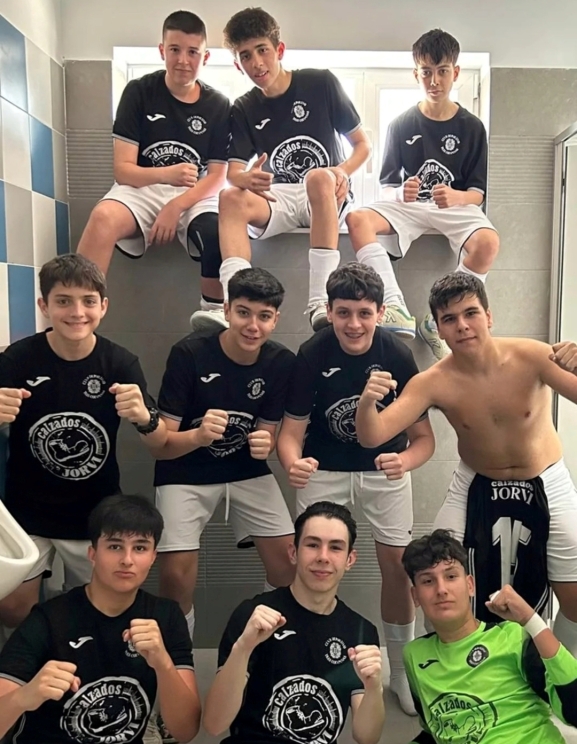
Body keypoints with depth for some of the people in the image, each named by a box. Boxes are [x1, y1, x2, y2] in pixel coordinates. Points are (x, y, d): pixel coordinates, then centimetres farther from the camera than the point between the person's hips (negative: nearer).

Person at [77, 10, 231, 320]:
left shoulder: (218, 105, 3)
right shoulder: (139, 92, -1)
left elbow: (217, 176, 0)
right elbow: (122, 169, -7)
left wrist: (177, 206, -17)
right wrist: (166, 174, -28)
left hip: (194, 196, 1)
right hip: (142, 189, 0)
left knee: (221, 233, -33)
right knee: (103, 217, -34)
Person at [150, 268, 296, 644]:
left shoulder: (282, 362, -10)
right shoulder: (189, 353, -20)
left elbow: (268, 432, 0)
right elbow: (160, 445, -20)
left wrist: (265, 444, -24)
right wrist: (199, 435, -41)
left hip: (248, 471, 3)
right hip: (185, 474, -3)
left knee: (289, 563, -5)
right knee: (177, 575, -15)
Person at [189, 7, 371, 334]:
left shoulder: (321, 83, -1)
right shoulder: (244, 109, 6)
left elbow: (363, 144, 3)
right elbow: (234, 172, -4)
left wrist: (343, 171, -19)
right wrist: (247, 179, -29)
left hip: (327, 198, -2)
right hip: (277, 200, 3)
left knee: (320, 177, -36)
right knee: (231, 198, -27)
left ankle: (321, 302, -42)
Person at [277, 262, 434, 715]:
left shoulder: (398, 356, -21)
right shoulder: (312, 355, -21)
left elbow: (424, 437, -17)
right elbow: (292, 430, -19)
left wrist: (405, 461, -39)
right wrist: (293, 462, -42)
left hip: (385, 469, 0)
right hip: (324, 470, 0)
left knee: (398, 566, 0)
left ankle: (401, 670, 23)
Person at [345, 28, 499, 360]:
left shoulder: (472, 127, 3)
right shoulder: (401, 125, 5)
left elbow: (478, 193, 1)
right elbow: (387, 184, 6)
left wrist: (456, 197, -23)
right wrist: (400, 193, -19)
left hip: (457, 207, -1)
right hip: (408, 204, 1)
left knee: (488, 242, -34)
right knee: (357, 219, -28)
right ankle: (397, 309, -40)